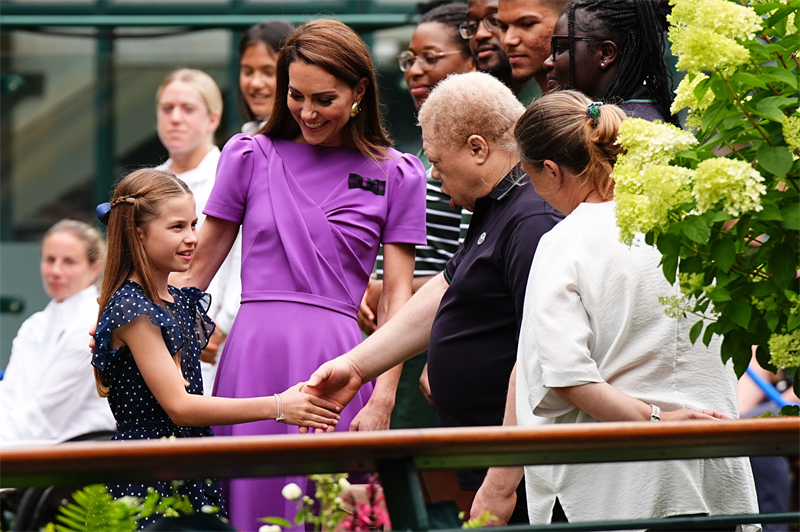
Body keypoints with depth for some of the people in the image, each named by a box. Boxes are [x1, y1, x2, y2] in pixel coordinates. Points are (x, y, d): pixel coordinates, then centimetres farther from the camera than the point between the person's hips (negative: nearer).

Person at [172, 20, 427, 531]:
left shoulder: (396, 175, 7)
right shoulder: (249, 156, 9)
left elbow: (397, 296, 4)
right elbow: (197, 270, 15)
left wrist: (382, 400, -6)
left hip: (334, 359, -1)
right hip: (253, 352, 1)